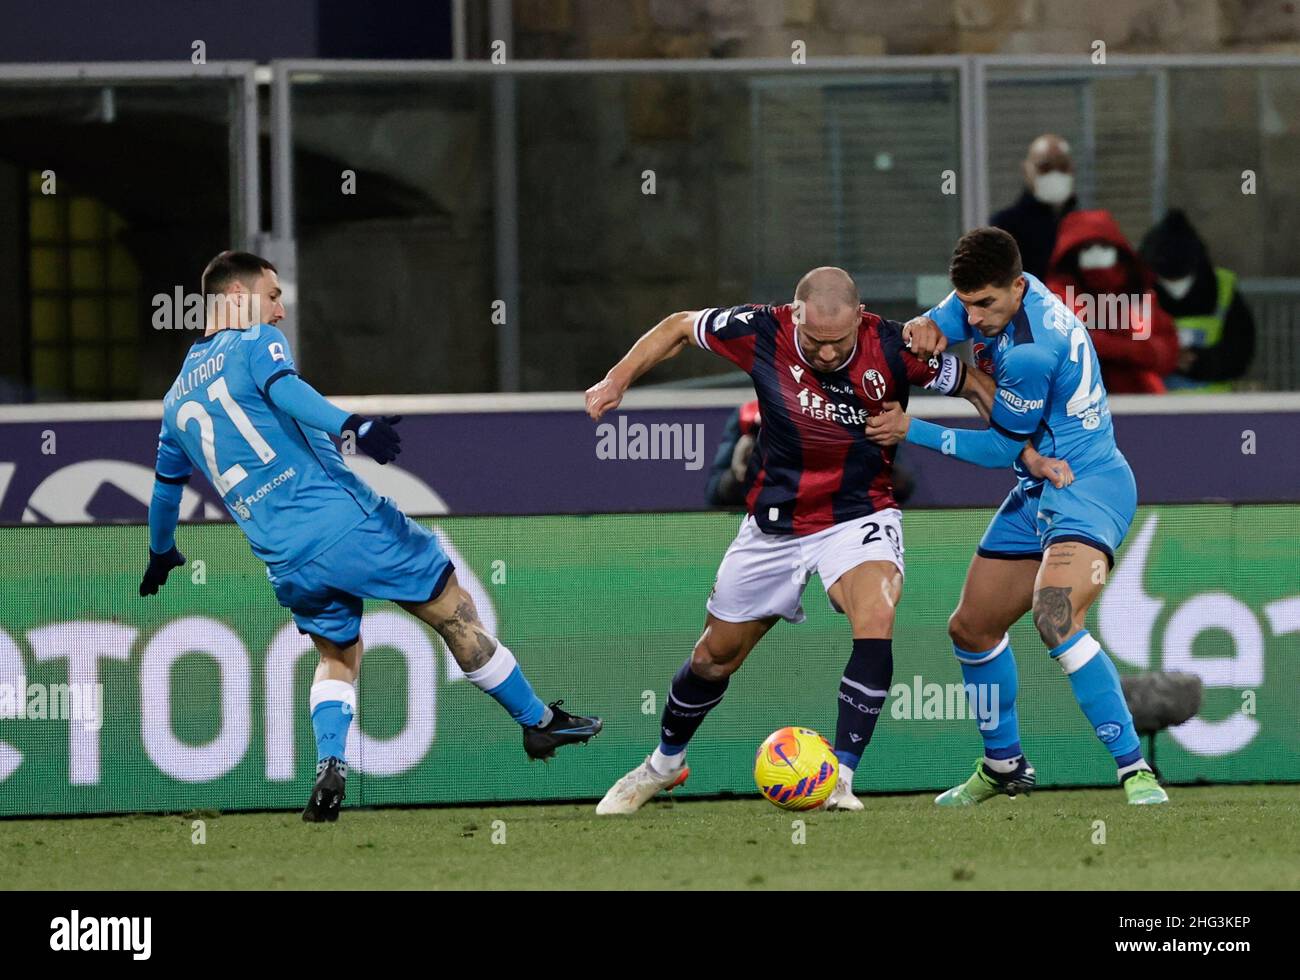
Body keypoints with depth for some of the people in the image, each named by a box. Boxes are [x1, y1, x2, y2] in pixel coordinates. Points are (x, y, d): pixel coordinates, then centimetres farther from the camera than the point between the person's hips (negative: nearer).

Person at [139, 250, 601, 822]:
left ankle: (329, 768, -2)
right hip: (345, 520, -6)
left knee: (337, 658, 24)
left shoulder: (176, 400, 20)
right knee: (457, 614, 8)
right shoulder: (255, 341, 1)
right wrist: (352, 428, -38)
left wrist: (160, 555, 51)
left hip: (286, 562, 6)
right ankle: (539, 725, 15)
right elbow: (284, 390, -21)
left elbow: (165, 491, 33)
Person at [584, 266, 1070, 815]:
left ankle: (841, 776, -25)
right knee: (714, 659, 14)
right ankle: (664, 764, 41)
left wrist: (1029, 449, -14)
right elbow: (680, 327, 0)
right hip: (774, 521, 2)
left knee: (876, 620, -32)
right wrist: (618, 380, -7)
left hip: (860, 517, -2)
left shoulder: (892, 348, -21)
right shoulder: (762, 333, -18)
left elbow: (975, 386, -6)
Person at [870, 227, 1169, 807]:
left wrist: (912, 431, -10)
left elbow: (1000, 448, -15)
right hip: (1039, 490, 10)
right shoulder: (992, 295, -1)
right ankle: (1002, 766, 35)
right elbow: (946, 322, 16)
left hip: (1087, 485, -10)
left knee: (1055, 619, -31)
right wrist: (927, 328, -9)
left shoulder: (1031, 352, -26)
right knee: (971, 629, 15)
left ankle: (1135, 772, -28)